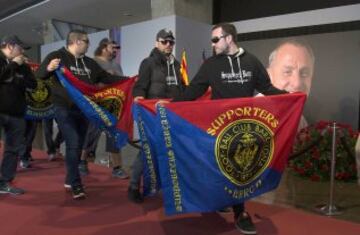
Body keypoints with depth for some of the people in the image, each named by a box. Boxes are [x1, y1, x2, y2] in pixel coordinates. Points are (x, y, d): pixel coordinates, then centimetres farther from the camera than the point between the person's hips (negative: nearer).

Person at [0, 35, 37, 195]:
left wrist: (22, 68, -8)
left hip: (16, 112, 5)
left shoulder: (21, 65, 13)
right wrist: (13, 65, -10)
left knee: (14, 148, 6)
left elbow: (33, 84, 4)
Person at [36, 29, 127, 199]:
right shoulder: (57, 56, -5)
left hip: (83, 110, 7)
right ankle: (76, 185, -4)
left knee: (78, 146, 12)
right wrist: (49, 68, -33)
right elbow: (40, 74, -10)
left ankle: (70, 180, 27)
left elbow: (106, 78, 15)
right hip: (64, 109, -6)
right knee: (73, 144, -12)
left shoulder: (89, 62, 14)